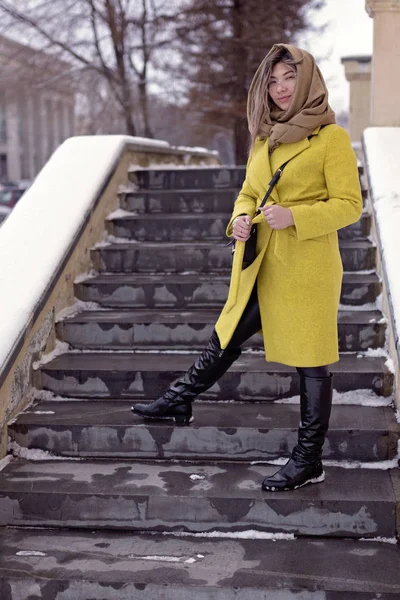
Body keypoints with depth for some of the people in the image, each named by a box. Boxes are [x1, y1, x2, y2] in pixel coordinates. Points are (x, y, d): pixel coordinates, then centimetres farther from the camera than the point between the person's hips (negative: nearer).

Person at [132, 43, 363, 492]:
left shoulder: (332, 137, -7)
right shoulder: (264, 138, 13)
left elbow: (349, 205, -9)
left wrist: (295, 216, -21)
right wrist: (241, 218, -1)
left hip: (307, 268, -6)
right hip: (258, 265, 6)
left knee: (310, 363, 3)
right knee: (224, 340, 19)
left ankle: (309, 462, 15)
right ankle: (178, 402, 36)